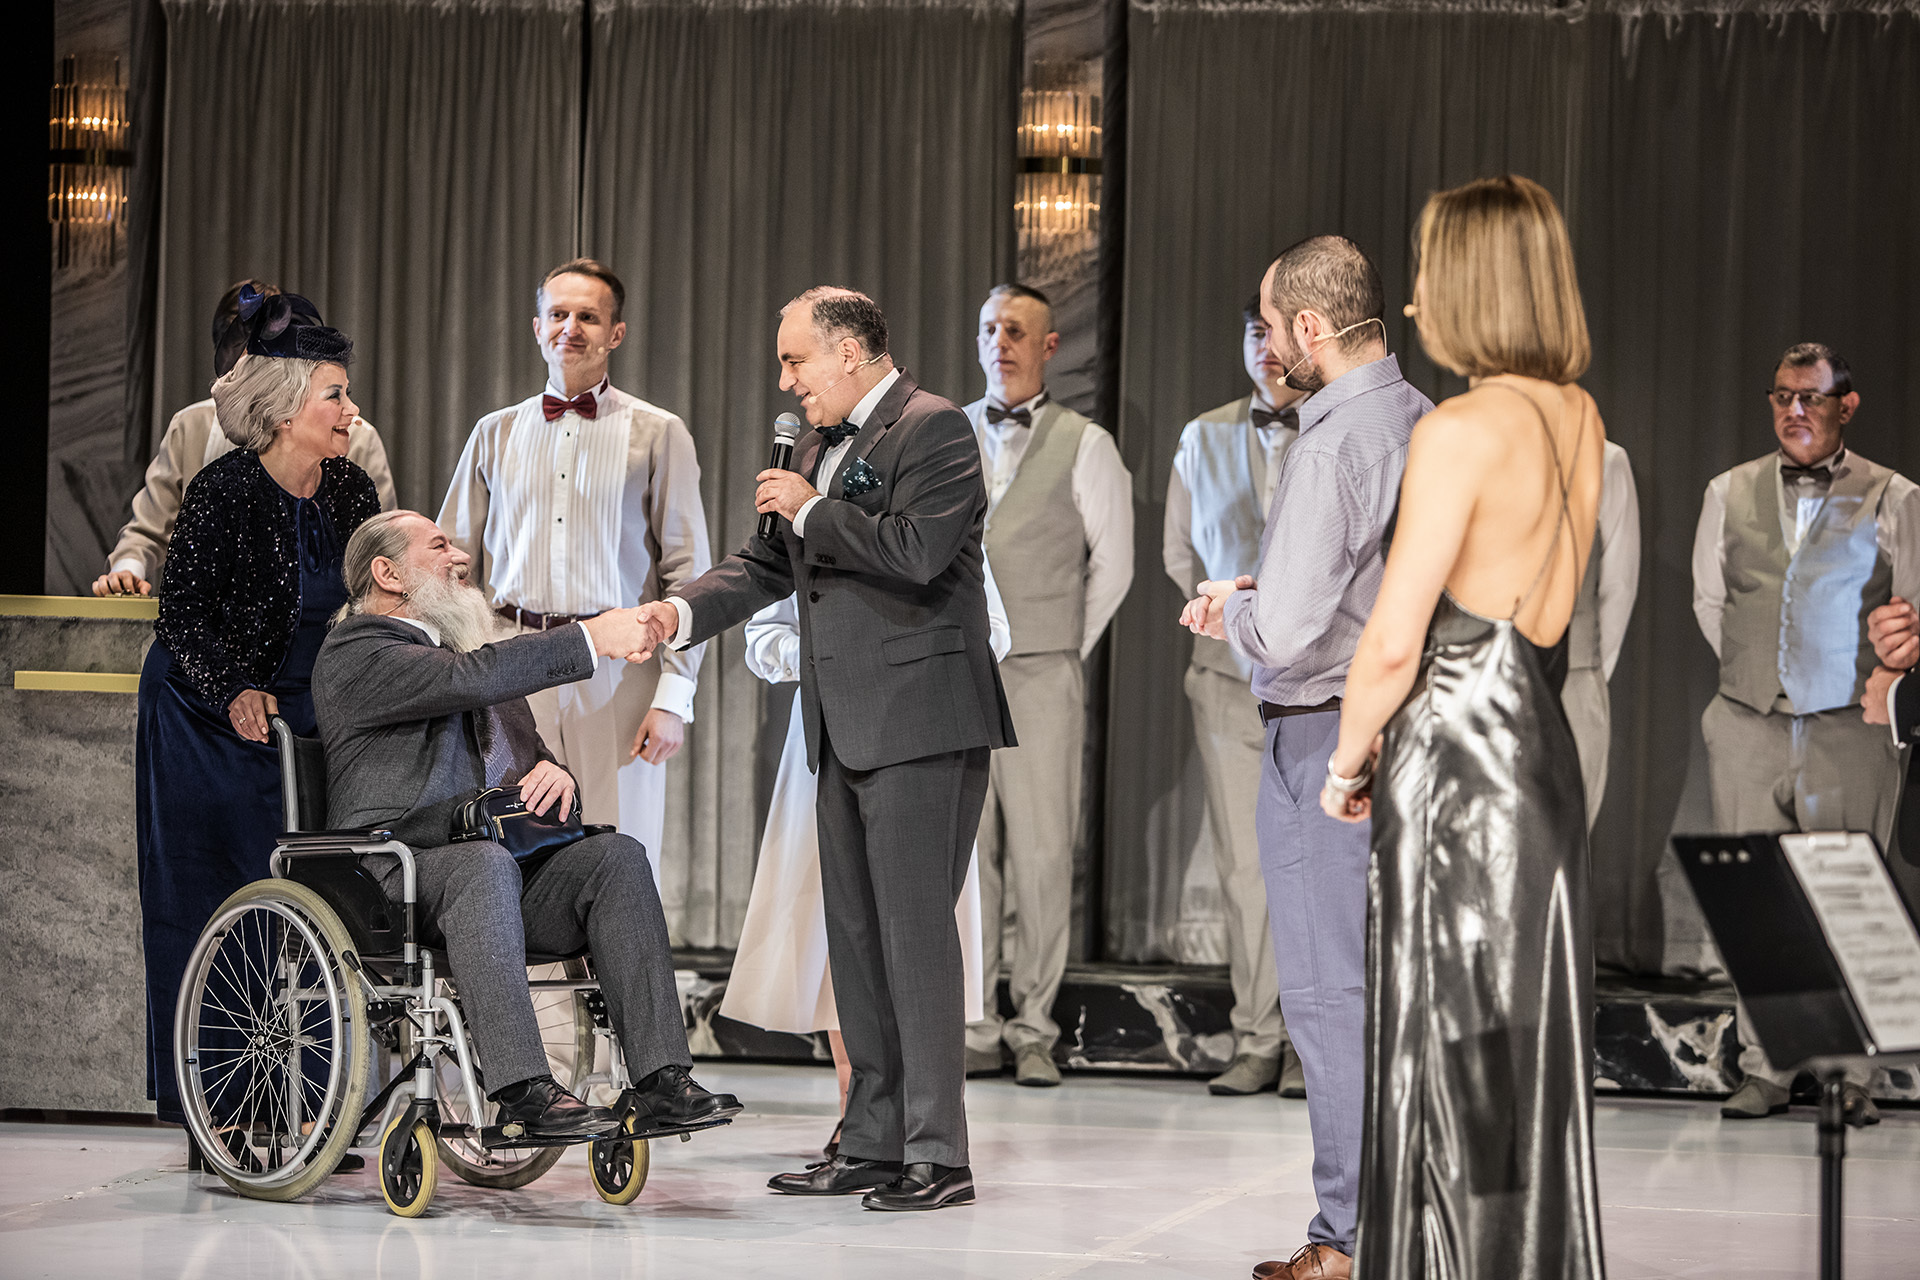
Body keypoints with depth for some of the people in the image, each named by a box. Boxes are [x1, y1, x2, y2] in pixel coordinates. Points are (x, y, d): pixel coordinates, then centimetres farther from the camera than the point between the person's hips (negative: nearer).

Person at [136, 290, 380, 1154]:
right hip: (206, 722, -5)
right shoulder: (223, 492, -16)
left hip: (304, 717, 5)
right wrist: (234, 693, -24)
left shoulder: (350, 492, 1)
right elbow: (182, 616, -13)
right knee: (210, 908, -2)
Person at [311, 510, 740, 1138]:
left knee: (617, 853, -18)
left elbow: (528, 750, 28)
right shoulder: (355, 652, -2)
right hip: (394, 872, -7)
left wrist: (553, 773, 2)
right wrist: (590, 639, -17)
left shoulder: (467, 641, 28)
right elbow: (470, 679, -20)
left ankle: (660, 1081, -29)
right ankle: (523, 1090, -44)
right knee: (485, 862, -38)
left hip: (491, 866, 7)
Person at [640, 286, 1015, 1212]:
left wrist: (813, 510, -11)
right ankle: (874, 1143, 17)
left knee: (914, 929, -10)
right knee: (855, 936, 11)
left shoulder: (933, 429, -8)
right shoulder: (819, 449, 20)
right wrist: (683, 610, 5)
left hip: (918, 724, -9)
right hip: (846, 731, 9)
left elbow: (916, 552, -22)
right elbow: (768, 565, 22)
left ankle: (936, 1154, -8)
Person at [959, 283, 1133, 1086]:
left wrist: (1066, 650, 8)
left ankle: (1034, 1032, 2)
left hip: (1040, 679, -2)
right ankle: (974, 1032, 7)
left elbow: (1112, 563, 8)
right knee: (964, 852, 1)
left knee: (1042, 853, -5)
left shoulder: (1085, 446, 4)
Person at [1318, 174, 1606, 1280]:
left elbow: (1395, 640, -15)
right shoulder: (1582, 420, 6)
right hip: (1543, 739, 8)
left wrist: (1347, 763, -2)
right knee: (1533, 1037, 13)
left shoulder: (1462, 431, -16)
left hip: (1457, 746, -7)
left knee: (1456, 1047, 1)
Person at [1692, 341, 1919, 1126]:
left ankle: (1848, 1077, 1)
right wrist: (1750, 672, 13)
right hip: (1748, 728, 2)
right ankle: (1764, 1073, 6)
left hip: (1848, 730, -2)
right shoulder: (1731, 493, 12)